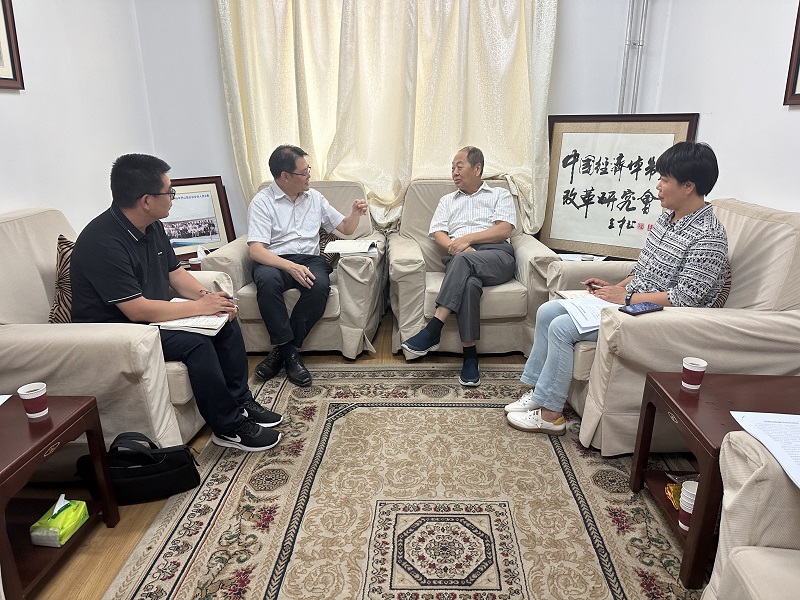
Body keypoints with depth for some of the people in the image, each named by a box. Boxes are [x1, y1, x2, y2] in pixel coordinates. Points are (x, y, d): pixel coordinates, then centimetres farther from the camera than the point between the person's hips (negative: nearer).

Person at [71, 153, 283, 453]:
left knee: (226, 320, -1)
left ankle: (241, 402, 8)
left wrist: (207, 296, -9)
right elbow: (138, 310, -30)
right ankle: (228, 427, -12)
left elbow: (175, 272, 10)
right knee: (195, 343, -28)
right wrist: (200, 306, -23)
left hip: (151, 317, 9)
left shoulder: (152, 227, 2)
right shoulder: (103, 242, -27)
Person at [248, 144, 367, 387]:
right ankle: (290, 353, -26)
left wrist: (355, 213, -1)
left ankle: (283, 349, -19)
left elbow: (345, 228, 23)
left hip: (309, 258, 3)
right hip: (274, 261, -3)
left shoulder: (314, 197, 16)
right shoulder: (262, 202, -1)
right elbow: (256, 250, -12)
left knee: (320, 285, -32)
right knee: (267, 280, -39)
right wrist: (290, 267, -28)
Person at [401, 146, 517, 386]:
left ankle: (432, 331, -39)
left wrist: (467, 239, -7)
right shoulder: (448, 201, 32)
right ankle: (470, 356, -34)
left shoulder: (500, 195, 22)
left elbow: (504, 230, 4)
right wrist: (455, 246, -8)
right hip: (459, 259, 2)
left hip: (496, 256, -1)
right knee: (469, 283, -37)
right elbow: (438, 233, 14)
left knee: (462, 260, -37)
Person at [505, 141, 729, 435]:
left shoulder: (708, 237, -19)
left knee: (561, 327, -21)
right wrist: (616, 287, 4)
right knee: (547, 311, 0)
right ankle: (538, 391, 8)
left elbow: (684, 298, -23)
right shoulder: (668, 217, 9)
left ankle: (550, 414, -7)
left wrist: (627, 297, -18)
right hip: (629, 300, 10)